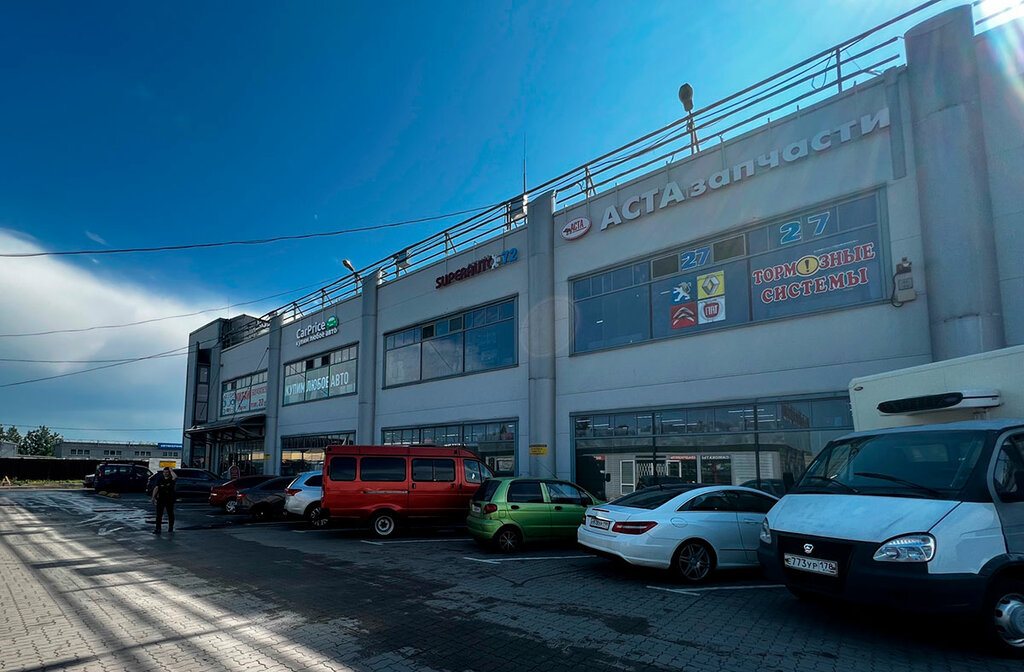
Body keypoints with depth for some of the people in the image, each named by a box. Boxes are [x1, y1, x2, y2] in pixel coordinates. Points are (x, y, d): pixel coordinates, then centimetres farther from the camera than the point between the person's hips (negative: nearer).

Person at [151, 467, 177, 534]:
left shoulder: (171, 479, -4)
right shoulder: (160, 479, 5)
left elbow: (175, 477, -29)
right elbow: (156, 488, 2)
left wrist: (171, 470, -17)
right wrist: (153, 497, -7)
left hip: (170, 500, -2)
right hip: (160, 499, 2)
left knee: (170, 514, 10)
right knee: (159, 515, -4)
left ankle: (171, 528, 24)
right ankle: (157, 528, -4)